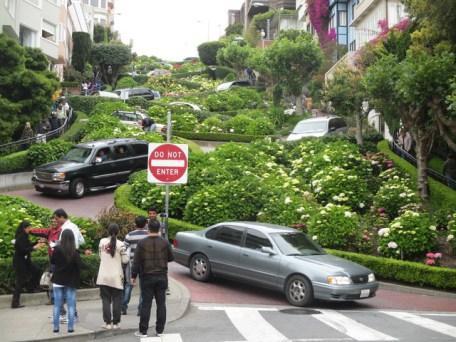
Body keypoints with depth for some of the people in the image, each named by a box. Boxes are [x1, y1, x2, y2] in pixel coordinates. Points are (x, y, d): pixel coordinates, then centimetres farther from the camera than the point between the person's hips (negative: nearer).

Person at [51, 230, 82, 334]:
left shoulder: (57, 249, -10)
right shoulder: (75, 251, -12)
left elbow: (52, 261, 5)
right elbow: (79, 266, -10)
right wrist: (77, 280, 4)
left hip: (58, 280, 1)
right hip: (71, 281, -1)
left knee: (57, 305, 8)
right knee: (71, 305, 5)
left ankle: (56, 327, 10)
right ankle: (70, 327, 3)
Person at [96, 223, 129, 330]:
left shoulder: (102, 241, -2)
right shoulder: (120, 244, -10)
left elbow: (100, 256, 9)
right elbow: (125, 260, -7)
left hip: (104, 276, 2)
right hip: (116, 277, -2)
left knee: (106, 299, 8)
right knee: (116, 300, 7)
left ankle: (107, 322, 6)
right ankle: (115, 323, 8)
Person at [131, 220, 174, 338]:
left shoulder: (142, 243, -7)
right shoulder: (165, 243, -3)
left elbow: (136, 262, -7)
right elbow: (171, 258, 7)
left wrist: (133, 276, 1)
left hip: (147, 277, -1)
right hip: (161, 277, 1)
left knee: (146, 304, 2)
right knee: (161, 304, 7)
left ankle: (143, 331, 4)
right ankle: (160, 330, 10)